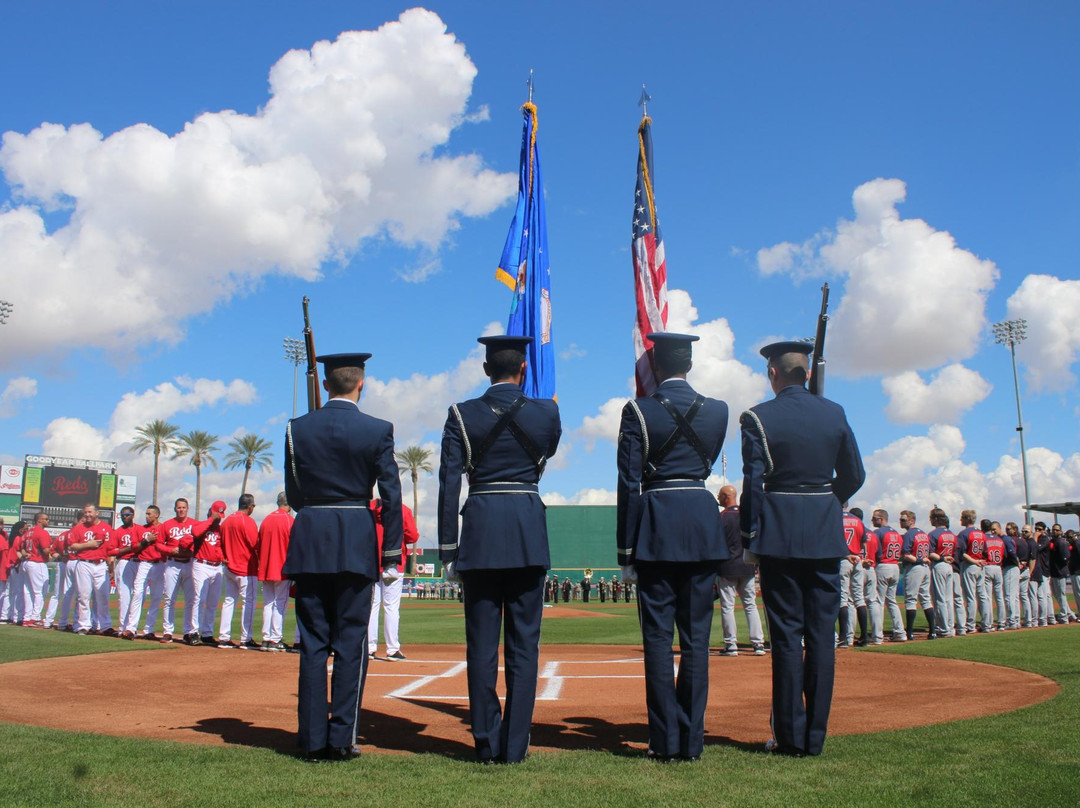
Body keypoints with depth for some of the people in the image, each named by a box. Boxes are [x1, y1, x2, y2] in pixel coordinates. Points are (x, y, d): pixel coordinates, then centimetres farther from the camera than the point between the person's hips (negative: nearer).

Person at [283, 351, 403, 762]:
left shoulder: (298, 428, 3)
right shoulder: (378, 430, -3)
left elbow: (293, 495, 7)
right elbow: (391, 496, -4)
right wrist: (391, 555, 2)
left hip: (309, 542, 2)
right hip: (356, 543, -2)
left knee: (312, 643, 8)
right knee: (350, 643, 5)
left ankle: (313, 740, 12)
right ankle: (342, 740, 7)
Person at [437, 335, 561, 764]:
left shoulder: (462, 415, 0)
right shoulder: (545, 412, 2)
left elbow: (449, 485, -3)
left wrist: (449, 551, 1)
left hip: (480, 528, 0)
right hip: (529, 529, 0)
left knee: (481, 643, 7)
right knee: (524, 641, 6)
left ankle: (486, 744, 12)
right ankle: (514, 744, 9)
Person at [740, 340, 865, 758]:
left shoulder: (758, 418, -6)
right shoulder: (834, 413, 5)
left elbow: (753, 481, -9)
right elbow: (854, 475, 8)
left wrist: (749, 532, 0)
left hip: (780, 534, -3)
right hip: (826, 535, 3)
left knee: (787, 634, 2)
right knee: (821, 634, 7)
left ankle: (791, 737, 6)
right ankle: (815, 736, 13)